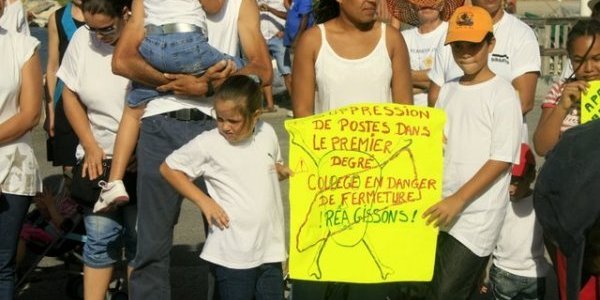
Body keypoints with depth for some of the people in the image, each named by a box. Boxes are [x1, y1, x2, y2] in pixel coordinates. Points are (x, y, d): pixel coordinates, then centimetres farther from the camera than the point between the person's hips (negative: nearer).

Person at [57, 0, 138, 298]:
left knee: (138, 241, 4)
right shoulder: (82, 39, -2)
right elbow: (70, 96, 8)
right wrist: (91, 147, 0)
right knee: (100, 238, 1)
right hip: (98, 158, 2)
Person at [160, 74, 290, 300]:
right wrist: (204, 201, -8)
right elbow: (168, 168, 0)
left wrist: (284, 171, -1)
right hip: (232, 255, -4)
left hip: (270, 249, 4)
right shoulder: (207, 143, -10)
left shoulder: (267, 134, 3)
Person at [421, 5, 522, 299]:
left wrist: (459, 200, -17)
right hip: (441, 209, 6)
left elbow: (501, 160, -13)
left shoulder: (503, 95, -9)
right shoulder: (447, 90, 10)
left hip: (478, 215, -6)